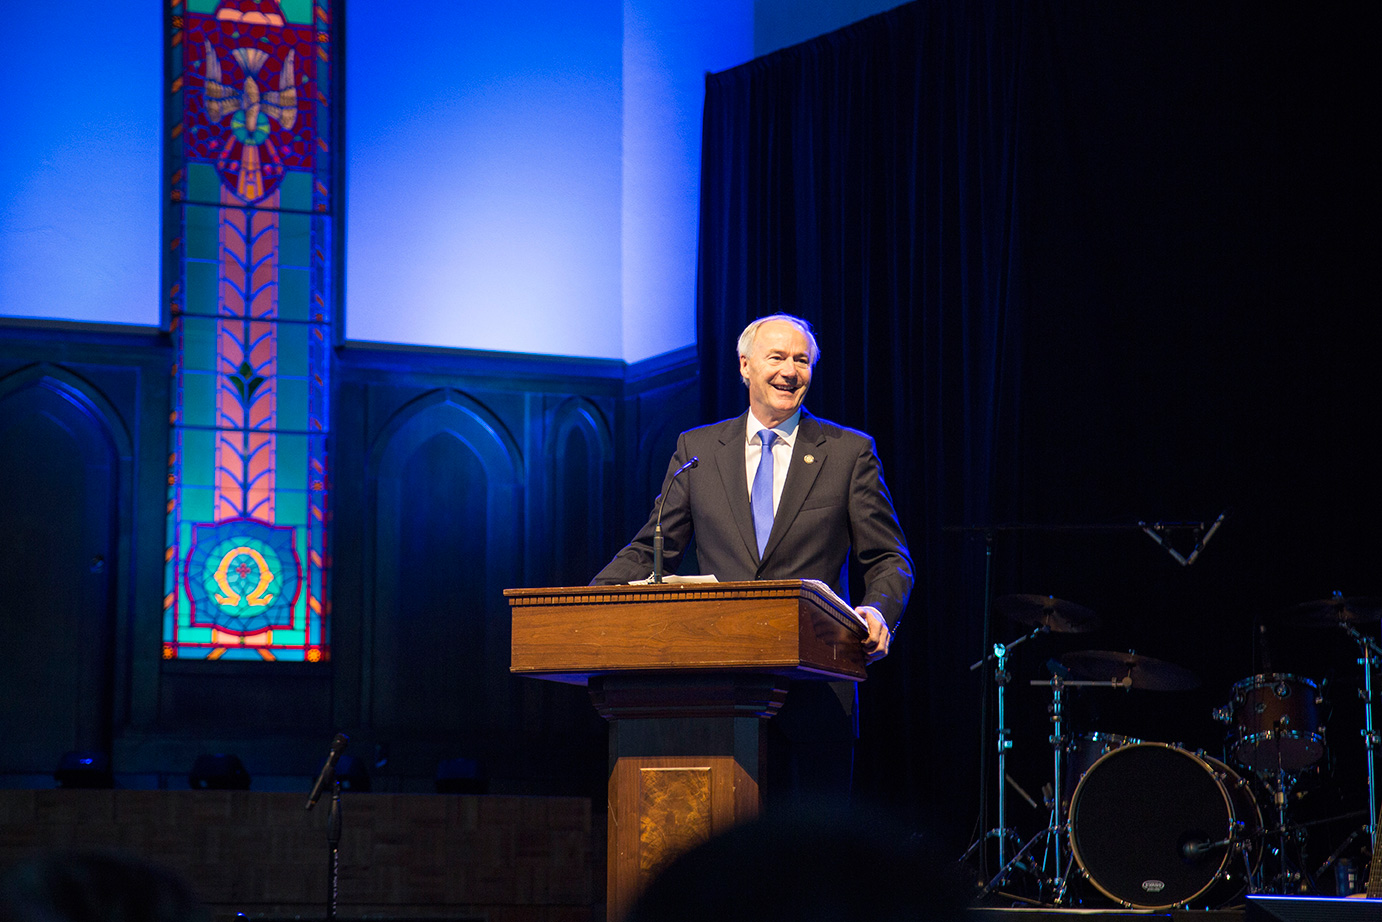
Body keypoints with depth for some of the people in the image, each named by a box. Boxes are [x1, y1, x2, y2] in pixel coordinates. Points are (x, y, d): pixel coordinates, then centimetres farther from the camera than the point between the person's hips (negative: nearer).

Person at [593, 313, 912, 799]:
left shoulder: (850, 452, 5)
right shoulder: (697, 449, 10)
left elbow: (888, 558, 4)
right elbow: (650, 551, 10)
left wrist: (879, 611, -18)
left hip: (815, 684, -1)